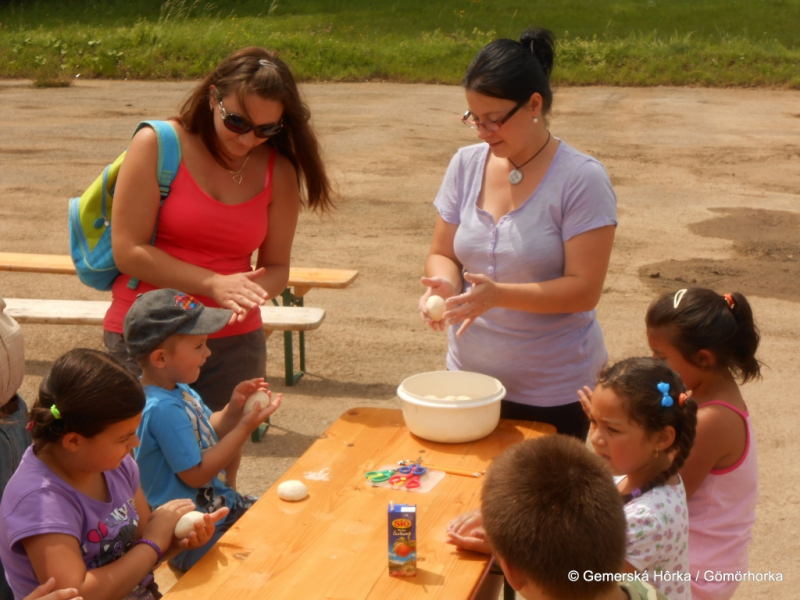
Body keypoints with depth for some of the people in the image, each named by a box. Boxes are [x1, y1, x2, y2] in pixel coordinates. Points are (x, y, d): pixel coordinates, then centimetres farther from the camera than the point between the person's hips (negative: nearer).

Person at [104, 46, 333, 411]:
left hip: (235, 345, 3)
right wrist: (214, 284, -18)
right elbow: (128, 251, -10)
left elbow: (277, 266, 6)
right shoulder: (157, 145, -7)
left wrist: (250, 292, -17)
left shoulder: (279, 172, 3)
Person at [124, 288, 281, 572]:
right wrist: (246, 426, -21)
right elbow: (196, 474, -23)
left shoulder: (178, 389, 3)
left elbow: (208, 436, 14)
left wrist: (233, 409, -5)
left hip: (216, 502, 10)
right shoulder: (163, 408, -27)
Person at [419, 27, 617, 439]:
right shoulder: (466, 165, 1)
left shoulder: (581, 180, -14)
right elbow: (442, 253, 8)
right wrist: (444, 284, -15)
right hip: (469, 377, 4)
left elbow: (584, 290, -17)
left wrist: (498, 294, -28)